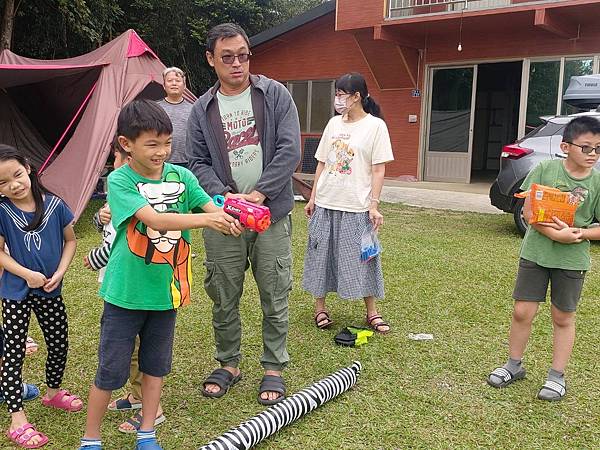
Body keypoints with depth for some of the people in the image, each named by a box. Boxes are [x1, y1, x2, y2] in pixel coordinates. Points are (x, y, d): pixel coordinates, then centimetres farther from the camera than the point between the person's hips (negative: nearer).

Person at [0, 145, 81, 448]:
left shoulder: (54, 205, -9)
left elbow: (70, 241, 1)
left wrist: (59, 272, -10)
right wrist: (27, 274, -18)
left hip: (50, 290, 3)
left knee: (59, 344, 15)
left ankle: (53, 392, 42)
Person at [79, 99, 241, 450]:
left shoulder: (181, 176, -2)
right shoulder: (119, 181, -14)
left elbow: (212, 208, -10)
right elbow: (154, 219, -28)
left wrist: (231, 219, -33)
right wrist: (205, 219, -38)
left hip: (166, 290, 4)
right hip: (125, 293, -4)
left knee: (156, 365, 16)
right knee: (111, 370, 8)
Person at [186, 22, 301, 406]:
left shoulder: (275, 94, 1)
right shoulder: (202, 110, 8)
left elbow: (290, 151, -7)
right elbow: (197, 163, 6)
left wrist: (258, 194, -12)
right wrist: (223, 196, -13)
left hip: (272, 213, -2)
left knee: (275, 298, 5)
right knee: (224, 298, 10)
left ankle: (274, 368, 22)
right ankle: (229, 364, 29)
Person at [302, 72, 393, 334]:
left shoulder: (375, 125, -4)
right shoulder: (334, 123, 9)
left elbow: (378, 170, -7)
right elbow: (322, 163, 12)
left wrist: (374, 205, -13)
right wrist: (313, 198, 9)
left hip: (356, 207, -4)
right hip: (325, 204, 5)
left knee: (361, 258, 3)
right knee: (321, 255, 9)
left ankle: (372, 312, 17)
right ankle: (320, 307, 22)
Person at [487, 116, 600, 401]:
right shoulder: (545, 169, -6)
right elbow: (528, 211, -8)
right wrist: (555, 234, -21)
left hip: (572, 259, 0)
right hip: (535, 252, 0)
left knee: (563, 318, 11)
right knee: (522, 311, 5)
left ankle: (557, 376, 26)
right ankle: (514, 365, 26)